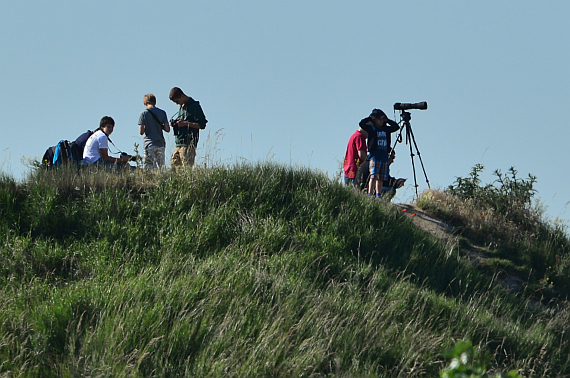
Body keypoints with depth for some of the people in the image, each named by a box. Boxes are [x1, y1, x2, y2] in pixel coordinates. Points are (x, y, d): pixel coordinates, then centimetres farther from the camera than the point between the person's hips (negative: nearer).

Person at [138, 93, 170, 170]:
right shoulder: (162, 113, 5)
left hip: (149, 144, -4)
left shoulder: (144, 113, -4)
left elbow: (141, 132, -8)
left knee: (150, 167, -7)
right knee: (161, 167, 8)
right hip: (161, 144, 4)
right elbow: (167, 129, 1)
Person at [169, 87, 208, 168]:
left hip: (188, 145, -8)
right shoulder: (182, 107, 20)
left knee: (187, 167, -12)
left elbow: (202, 125, -10)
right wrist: (175, 124, 8)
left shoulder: (194, 106, -5)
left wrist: (185, 123, -15)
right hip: (178, 145, 8)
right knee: (173, 166, 2)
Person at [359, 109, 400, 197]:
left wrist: (387, 120, 11)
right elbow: (362, 123, -11)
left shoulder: (385, 129, 14)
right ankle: (370, 196, -17)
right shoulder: (371, 128, 1)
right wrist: (370, 118, -1)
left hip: (385, 157, 5)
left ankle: (378, 196, 7)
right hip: (374, 156, -5)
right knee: (373, 177, -13)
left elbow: (396, 127, 20)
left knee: (381, 179, 5)